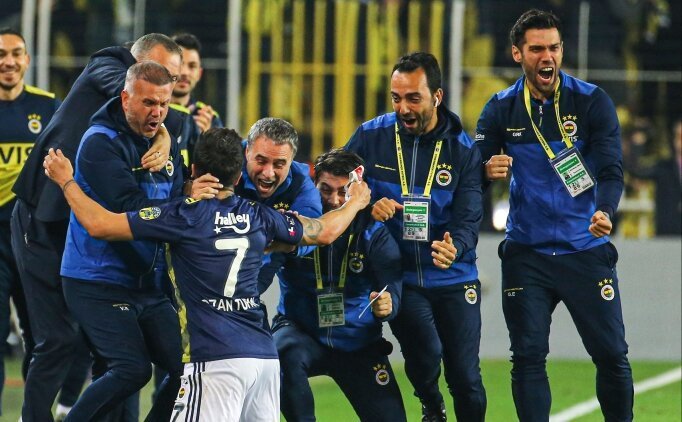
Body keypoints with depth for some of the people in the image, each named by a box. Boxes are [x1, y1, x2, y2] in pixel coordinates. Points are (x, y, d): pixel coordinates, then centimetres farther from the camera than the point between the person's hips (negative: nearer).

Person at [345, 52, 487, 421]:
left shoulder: (462, 149, -5)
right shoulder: (371, 137, -3)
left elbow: (468, 219, -12)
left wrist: (455, 248, -36)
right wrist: (367, 208, -19)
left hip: (453, 279, 1)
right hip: (399, 276, -1)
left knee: (465, 378, -2)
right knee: (424, 353, -22)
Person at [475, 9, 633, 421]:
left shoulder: (592, 102, -6)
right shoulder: (501, 109, 1)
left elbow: (611, 170, -13)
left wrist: (604, 212, -33)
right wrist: (488, 169, -20)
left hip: (585, 249, -1)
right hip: (526, 254, 1)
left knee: (611, 355, -1)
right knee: (528, 357, -1)